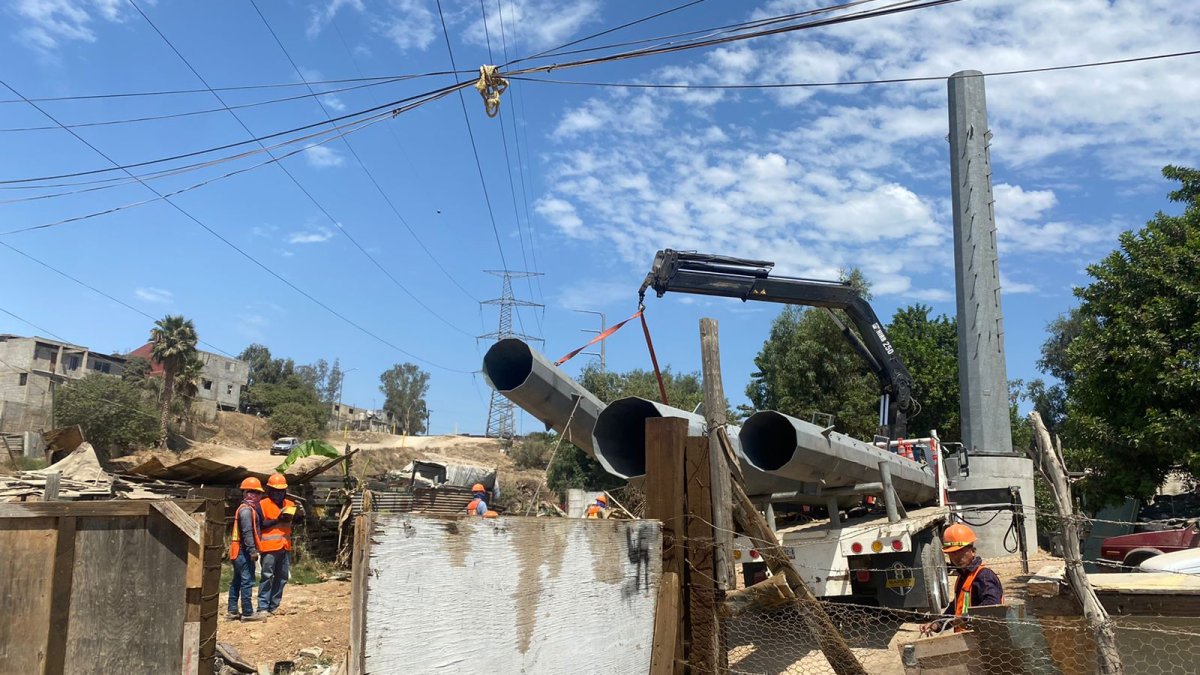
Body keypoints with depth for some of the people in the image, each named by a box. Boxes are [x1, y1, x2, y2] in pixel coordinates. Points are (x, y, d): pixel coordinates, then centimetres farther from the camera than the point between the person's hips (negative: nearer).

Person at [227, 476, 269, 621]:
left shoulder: (249, 508, 17)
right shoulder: (246, 509, -15)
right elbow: (247, 532, -22)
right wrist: (252, 550, -24)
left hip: (239, 551, 11)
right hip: (244, 551, -11)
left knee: (237, 581, 14)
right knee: (247, 581, -7)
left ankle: (232, 611, 20)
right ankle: (248, 612, -4)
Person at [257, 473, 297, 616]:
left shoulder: (290, 504, 14)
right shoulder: (263, 505, -2)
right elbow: (260, 524, -11)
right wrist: (277, 520, -18)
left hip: (285, 546, 6)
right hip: (270, 546, -6)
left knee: (282, 577, 9)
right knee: (267, 576, -7)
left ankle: (274, 606, 18)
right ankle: (262, 607, -2)